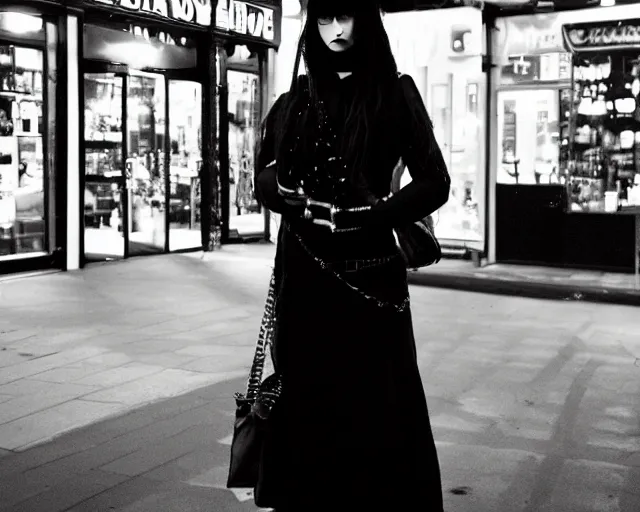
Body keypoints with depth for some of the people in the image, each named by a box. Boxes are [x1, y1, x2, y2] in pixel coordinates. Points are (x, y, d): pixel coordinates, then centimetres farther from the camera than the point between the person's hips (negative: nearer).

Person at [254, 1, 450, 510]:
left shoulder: (394, 91, 1)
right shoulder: (294, 100, 13)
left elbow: (435, 182, -4)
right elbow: (266, 176, 17)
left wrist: (361, 218, -14)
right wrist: (290, 192, -6)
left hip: (368, 272, -3)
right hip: (302, 273, 4)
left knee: (373, 405, -2)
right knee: (306, 401, 6)